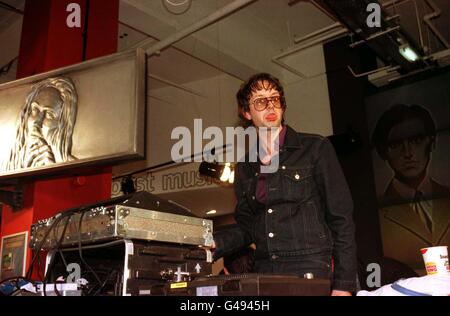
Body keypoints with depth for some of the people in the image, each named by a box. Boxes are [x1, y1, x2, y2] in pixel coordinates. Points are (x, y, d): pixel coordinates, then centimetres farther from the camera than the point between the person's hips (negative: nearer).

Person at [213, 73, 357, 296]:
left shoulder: (315, 148, -1)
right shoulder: (244, 168, 12)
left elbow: (341, 219, -3)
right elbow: (246, 228, 13)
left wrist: (344, 285, -9)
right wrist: (213, 245, -6)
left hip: (311, 270, -4)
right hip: (264, 272, 4)